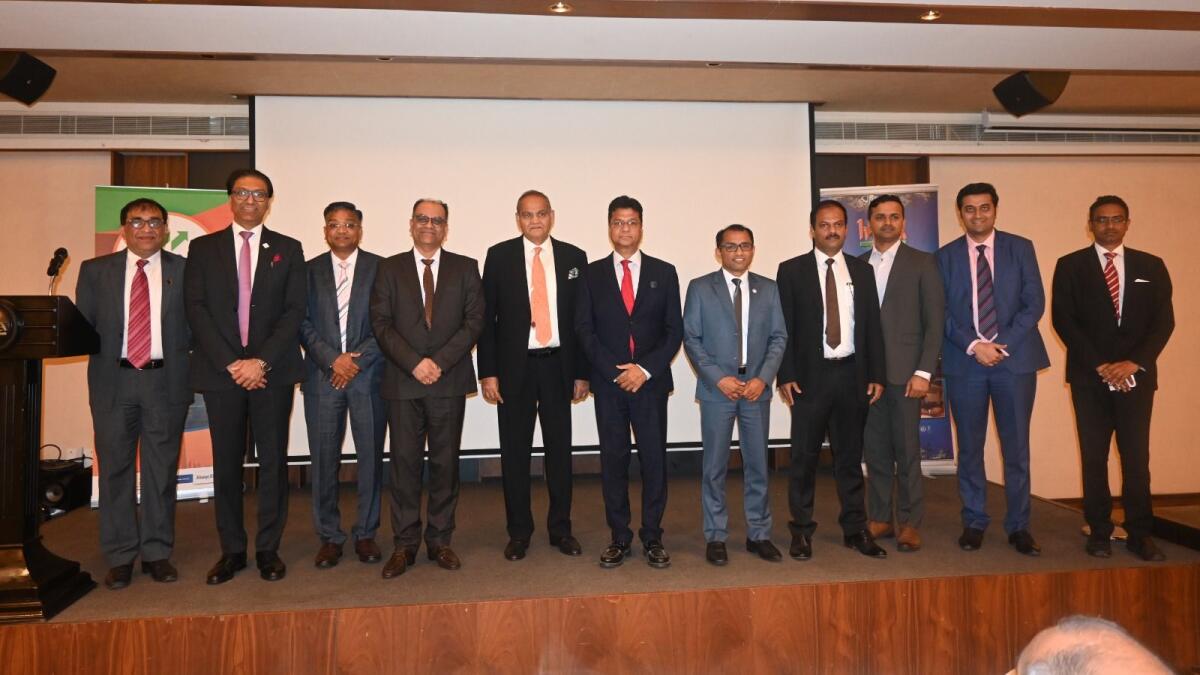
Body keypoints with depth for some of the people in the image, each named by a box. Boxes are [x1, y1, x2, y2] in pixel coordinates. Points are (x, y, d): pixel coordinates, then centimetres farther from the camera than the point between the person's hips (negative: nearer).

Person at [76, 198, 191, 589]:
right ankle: (120, 557, 17)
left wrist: (180, 356, -10)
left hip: (165, 380, -1)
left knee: (161, 469, 6)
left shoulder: (185, 271, 5)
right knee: (115, 469, 6)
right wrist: (100, 351, -6)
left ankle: (157, 553, 17)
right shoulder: (95, 270, 9)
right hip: (113, 381, 1)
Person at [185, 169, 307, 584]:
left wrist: (262, 361, -11)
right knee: (226, 463, 7)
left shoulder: (287, 249, 7)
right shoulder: (203, 248, 9)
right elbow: (197, 310, 1)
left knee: (273, 461, 3)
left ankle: (268, 549, 14)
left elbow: (295, 311, -1)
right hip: (220, 371, 1)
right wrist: (230, 363, -10)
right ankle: (232, 550, 18)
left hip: (273, 371, -1)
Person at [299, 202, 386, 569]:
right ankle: (329, 536, 15)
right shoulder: (309, 270, 10)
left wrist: (357, 360, -9)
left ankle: (365, 534, 15)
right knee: (324, 459, 3)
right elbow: (303, 324, 4)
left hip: (369, 374, -1)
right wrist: (333, 359, -9)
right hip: (322, 374, 1)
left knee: (371, 456, 3)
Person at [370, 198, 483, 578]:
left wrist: (440, 362, -10)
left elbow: (474, 321, 0)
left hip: (449, 380, 0)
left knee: (445, 462, 5)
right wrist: (414, 362, -11)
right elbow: (381, 323, 1)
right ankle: (405, 544, 13)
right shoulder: (390, 269, 9)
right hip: (403, 381, 0)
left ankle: (440, 540, 16)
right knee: (404, 462, 3)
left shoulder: (465, 268, 9)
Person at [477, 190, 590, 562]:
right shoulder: (499, 255, 1)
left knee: (560, 448, 9)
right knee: (515, 450, 6)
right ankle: (519, 531, 21)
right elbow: (486, 317, 0)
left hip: (557, 364, 1)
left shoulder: (574, 257, 4)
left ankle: (561, 528, 23)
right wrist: (488, 372, -6)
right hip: (514, 365, -1)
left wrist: (582, 372, 3)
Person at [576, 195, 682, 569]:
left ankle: (652, 537, 15)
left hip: (651, 381, 0)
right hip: (608, 382, 0)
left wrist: (646, 369, -9)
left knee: (654, 459, 3)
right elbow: (584, 329, 2)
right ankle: (619, 537, 16)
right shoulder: (593, 274, 7)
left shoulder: (664, 272, 7)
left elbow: (674, 330, 3)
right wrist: (614, 370, -9)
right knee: (613, 460, 5)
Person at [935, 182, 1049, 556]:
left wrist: (1003, 344, -11)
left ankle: (1019, 526, 16)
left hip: (1015, 359, 0)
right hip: (965, 361, 0)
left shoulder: (1020, 248, 7)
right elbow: (942, 312, 2)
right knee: (970, 448, 6)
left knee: (1016, 447, 4)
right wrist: (973, 346, -11)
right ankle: (974, 522, 17)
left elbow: (1034, 303, 0)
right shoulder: (945, 256, 7)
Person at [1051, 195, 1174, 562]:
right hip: (1090, 377, -1)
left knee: (1136, 457, 1)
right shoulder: (1070, 266, 4)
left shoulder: (1151, 266, 10)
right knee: (1094, 457, 3)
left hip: (1136, 375, 1)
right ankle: (1099, 531, 11)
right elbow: (1063, 320, -3)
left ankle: (1140, 534, 10)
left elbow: (1164, 321, 4)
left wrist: (1134, 362, -10)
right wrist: (1099, 365, -10)